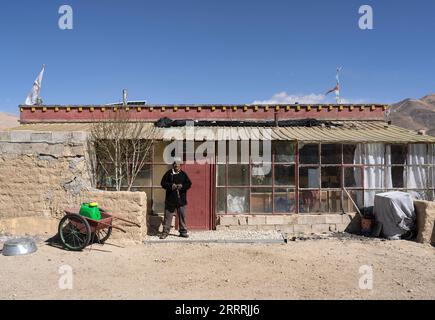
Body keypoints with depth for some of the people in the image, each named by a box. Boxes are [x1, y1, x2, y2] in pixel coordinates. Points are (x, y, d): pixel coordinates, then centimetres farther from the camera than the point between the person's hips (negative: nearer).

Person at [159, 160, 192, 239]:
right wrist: (171, 186, -15)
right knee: (168, 216, 2)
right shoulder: (169, 173, 3)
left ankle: (183, 232, 16)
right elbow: (163, 183, 1)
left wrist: (182, 186, -13)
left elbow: (189, 184, 6)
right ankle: (165, 232, 10)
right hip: (170, 199, -1)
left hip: (181, 199, 1)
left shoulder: (183, 174, 8)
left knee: (182, 215, 6)